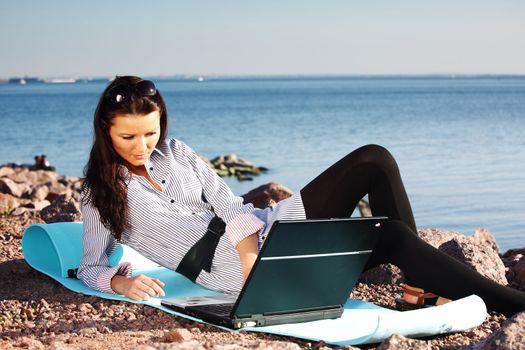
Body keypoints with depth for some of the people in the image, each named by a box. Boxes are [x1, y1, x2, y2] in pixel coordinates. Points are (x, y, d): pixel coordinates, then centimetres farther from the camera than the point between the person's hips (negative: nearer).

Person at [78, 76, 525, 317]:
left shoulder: (176, 152, 15)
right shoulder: (101, 192, 5)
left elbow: (229, 205, 6)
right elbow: (90, 266, -1)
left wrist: (250, 249, -15)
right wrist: (122, 281, -25)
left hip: (257, 231, 6)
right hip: (225, 267, -6)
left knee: (373, 160, -10)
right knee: (391, 236, -21)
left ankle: (417, 278, -2)